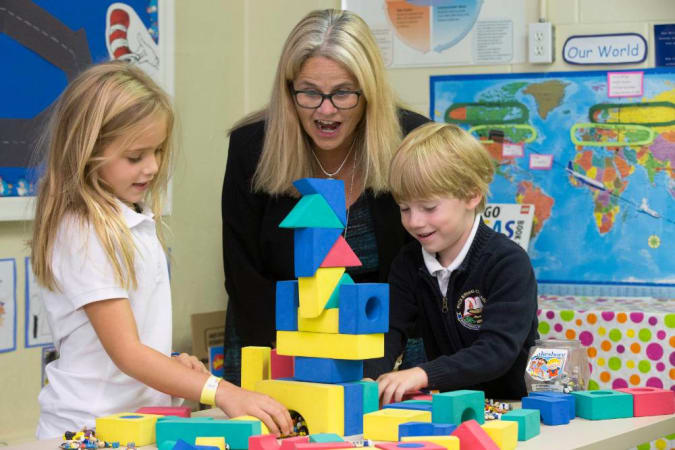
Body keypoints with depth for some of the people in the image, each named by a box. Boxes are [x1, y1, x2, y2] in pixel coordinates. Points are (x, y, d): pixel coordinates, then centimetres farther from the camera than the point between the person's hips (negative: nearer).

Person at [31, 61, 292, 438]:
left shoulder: (137, 220, 13)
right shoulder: (83, 234, -14)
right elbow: (126, 352, -18)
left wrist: (172, 363, 7)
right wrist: (223, 393, -25)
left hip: (142, 416, 8)